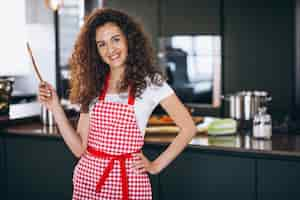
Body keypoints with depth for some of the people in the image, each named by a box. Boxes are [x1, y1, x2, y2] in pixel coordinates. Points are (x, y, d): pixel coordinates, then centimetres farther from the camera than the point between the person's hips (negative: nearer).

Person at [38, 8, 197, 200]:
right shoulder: (92, 86, 5)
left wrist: (157, 165, -5)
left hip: (128, 180, -3)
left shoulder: (150, 81, -5)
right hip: (88, 178, 3)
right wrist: (55, 108, -5)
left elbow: (188, 128, -4)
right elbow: (79, 148, 1)